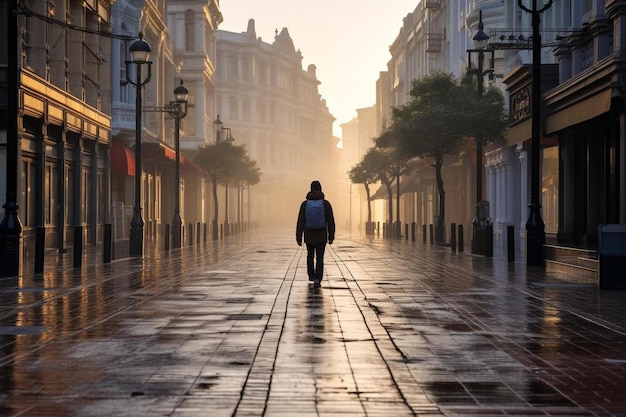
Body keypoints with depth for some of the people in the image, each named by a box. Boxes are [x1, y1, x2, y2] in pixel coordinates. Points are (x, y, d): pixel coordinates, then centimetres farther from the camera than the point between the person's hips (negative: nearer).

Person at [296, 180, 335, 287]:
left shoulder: (305, 204, -5)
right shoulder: (326, 203, -6)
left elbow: (300, 222, -5)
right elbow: (331, 221, -5)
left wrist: (298, 237, 0)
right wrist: (331, 236, 4)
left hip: (309, 236, 2)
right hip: (321, 236, -1)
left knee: (310, 255, 22)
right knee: (319, 258, -1)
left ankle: (311, 275, 39)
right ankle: (317, 279, -17)